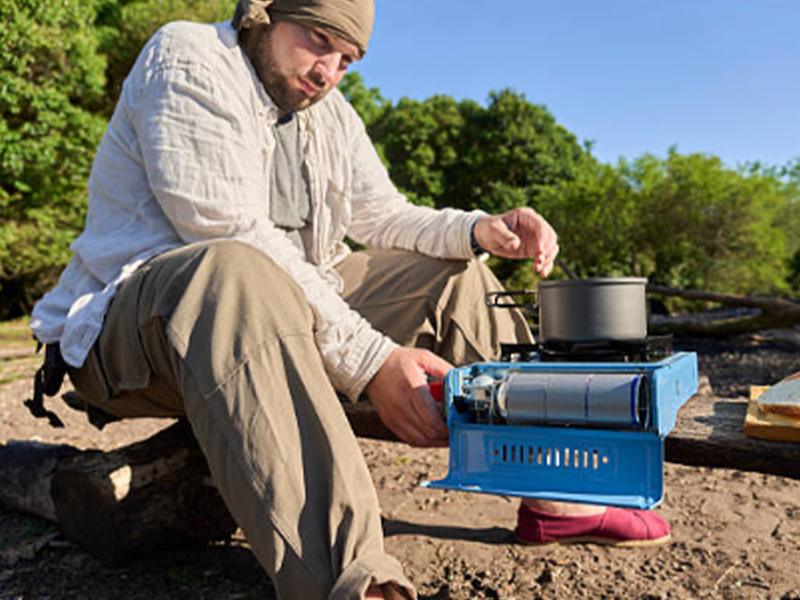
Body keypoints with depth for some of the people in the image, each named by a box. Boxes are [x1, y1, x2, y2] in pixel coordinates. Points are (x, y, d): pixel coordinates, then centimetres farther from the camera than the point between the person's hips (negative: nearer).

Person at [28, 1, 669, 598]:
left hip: (286, 313, 8)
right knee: (238, 274, -41)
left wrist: (481, 230, -11)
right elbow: (237, 242, -25)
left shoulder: (328, 110, 12)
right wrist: (370, 360, -29)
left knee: (451, 272, 2)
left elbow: (382, 216, 10)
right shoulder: (187, 58, -13)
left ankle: (548, 492, -2)